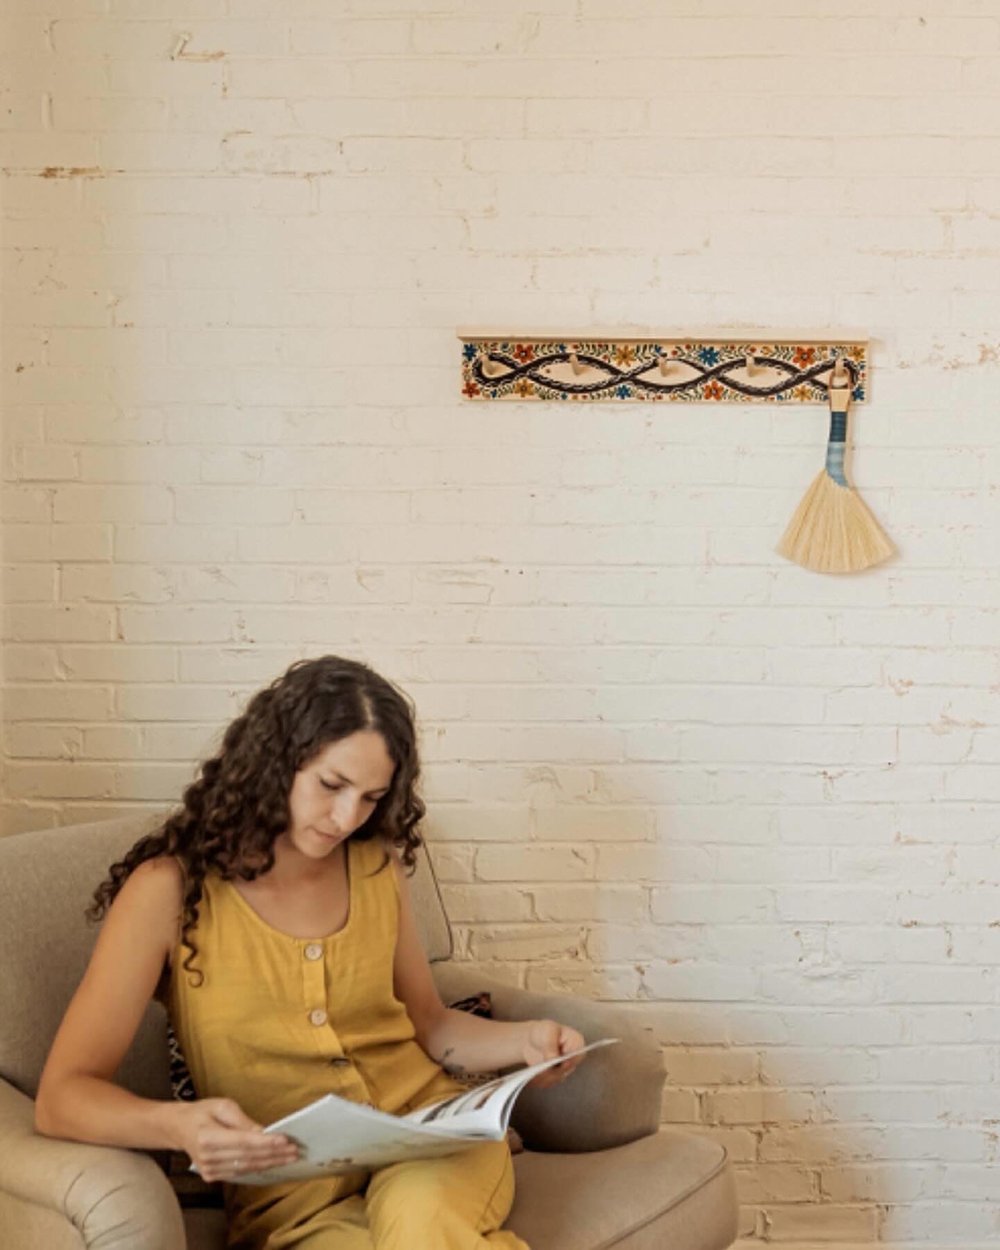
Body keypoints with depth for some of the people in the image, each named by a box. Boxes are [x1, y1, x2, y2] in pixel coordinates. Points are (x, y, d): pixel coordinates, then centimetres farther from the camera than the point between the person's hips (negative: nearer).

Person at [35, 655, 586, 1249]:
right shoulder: (171, 890, -6)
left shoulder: (377, 867, 7)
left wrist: (525, 1039, -1)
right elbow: (62, 1096, -10)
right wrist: (178, 1126, -30)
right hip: (295, 1190, -2)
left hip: (428, 1126, 3)